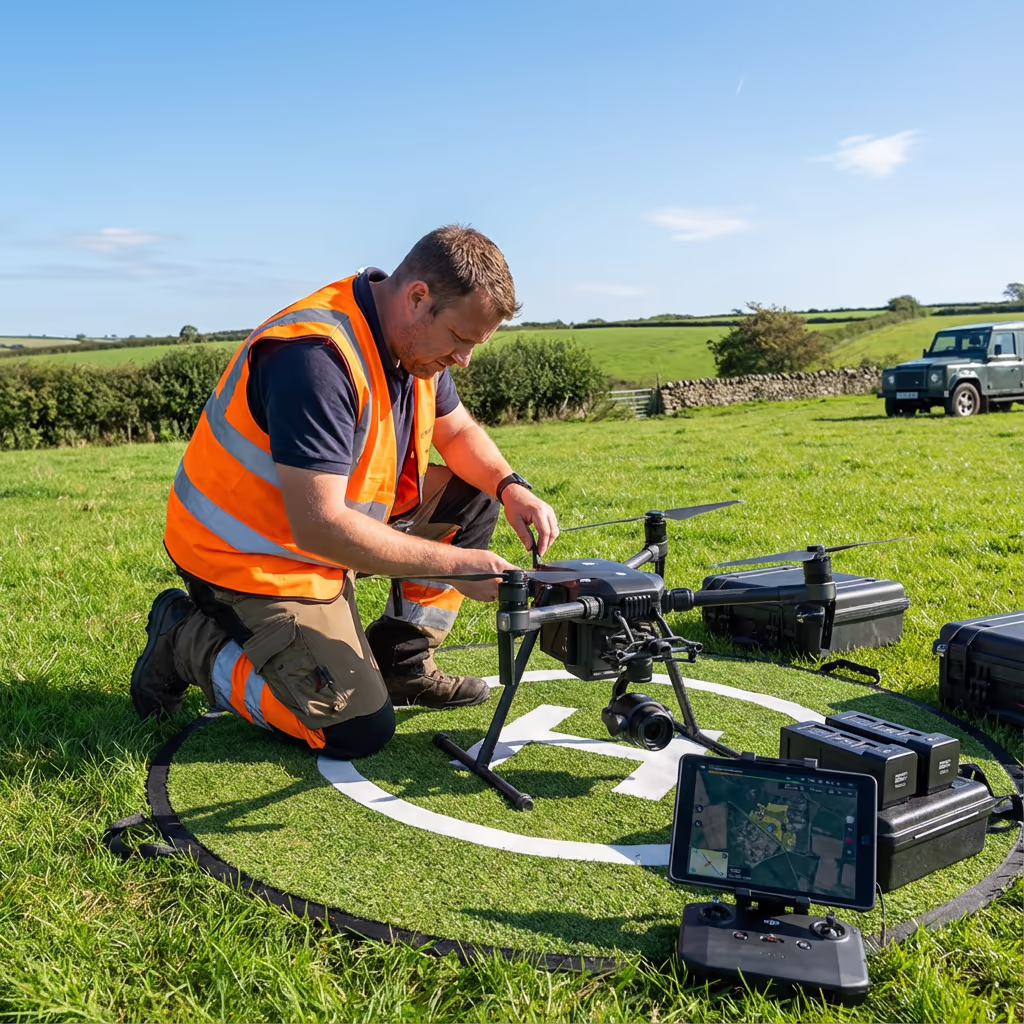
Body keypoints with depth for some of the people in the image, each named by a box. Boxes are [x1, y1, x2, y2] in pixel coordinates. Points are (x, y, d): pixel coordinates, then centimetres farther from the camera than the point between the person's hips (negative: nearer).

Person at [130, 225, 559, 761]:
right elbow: (320, 526, -34)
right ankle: (189, 643, 5)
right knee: (360, 732, -11)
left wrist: (510, 487, -9)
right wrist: (454, 564, -29)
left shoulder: (414, 337, -2)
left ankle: (400, 663, 10)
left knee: (470, 494, 1)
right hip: (250, 560, -9)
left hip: (329, 525, 9)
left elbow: (458, 432, 12)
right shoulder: (317, 355, -31)